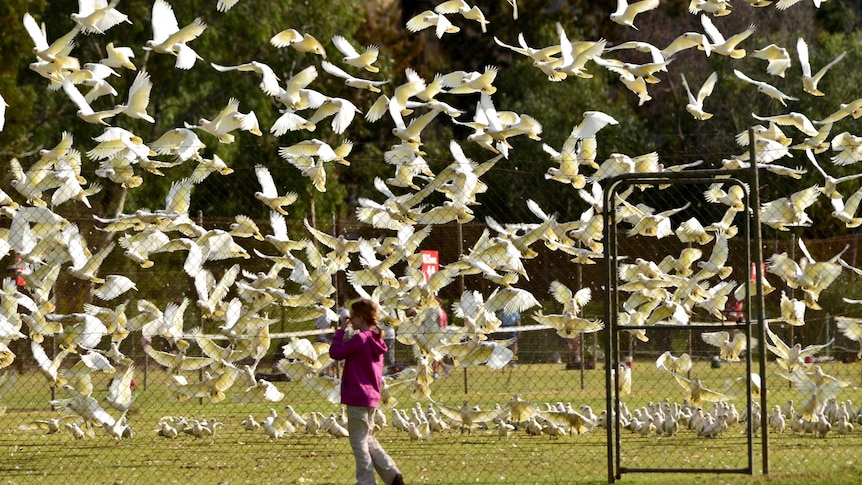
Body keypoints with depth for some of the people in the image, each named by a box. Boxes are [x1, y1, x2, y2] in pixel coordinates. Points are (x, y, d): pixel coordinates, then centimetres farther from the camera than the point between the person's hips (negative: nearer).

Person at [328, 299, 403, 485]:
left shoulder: (359, 339, -17)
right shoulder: (376, 340, 10)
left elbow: (335, 352, -15)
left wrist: (341, 330, -7)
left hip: (358, 398, -9)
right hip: (372, 397, 9)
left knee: (359, 441, 0)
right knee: (368, 439, 19)